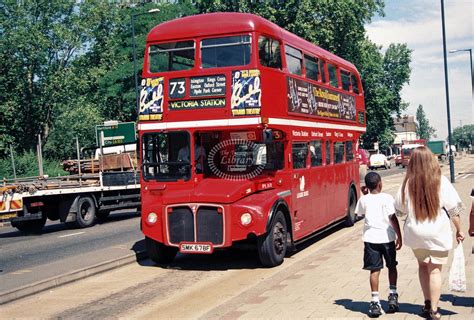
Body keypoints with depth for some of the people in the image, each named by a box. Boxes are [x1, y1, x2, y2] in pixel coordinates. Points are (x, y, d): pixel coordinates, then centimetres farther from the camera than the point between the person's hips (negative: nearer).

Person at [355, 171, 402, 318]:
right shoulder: (387, 198, -6)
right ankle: (392, 295, 16)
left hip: (371, 238, 1)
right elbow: (393, 218, -9)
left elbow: (359, 213, 20)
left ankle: (375, 302, 1)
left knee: (374, 270, 3)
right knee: (392, 266, 19)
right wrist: (399, 236, -3)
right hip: (387, 237, -1)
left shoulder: (363, 199, 1)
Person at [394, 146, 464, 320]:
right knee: (435, 270, 8)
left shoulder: (408, 183, -5)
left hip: (415, 233, 2)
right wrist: (459, 230, 6)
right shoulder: (441, 181, -9)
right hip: (438, 233, -2)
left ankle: (427, 304, 19)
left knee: (423, 265, 21)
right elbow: (453, 209, -6)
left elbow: (399, 210, 3)